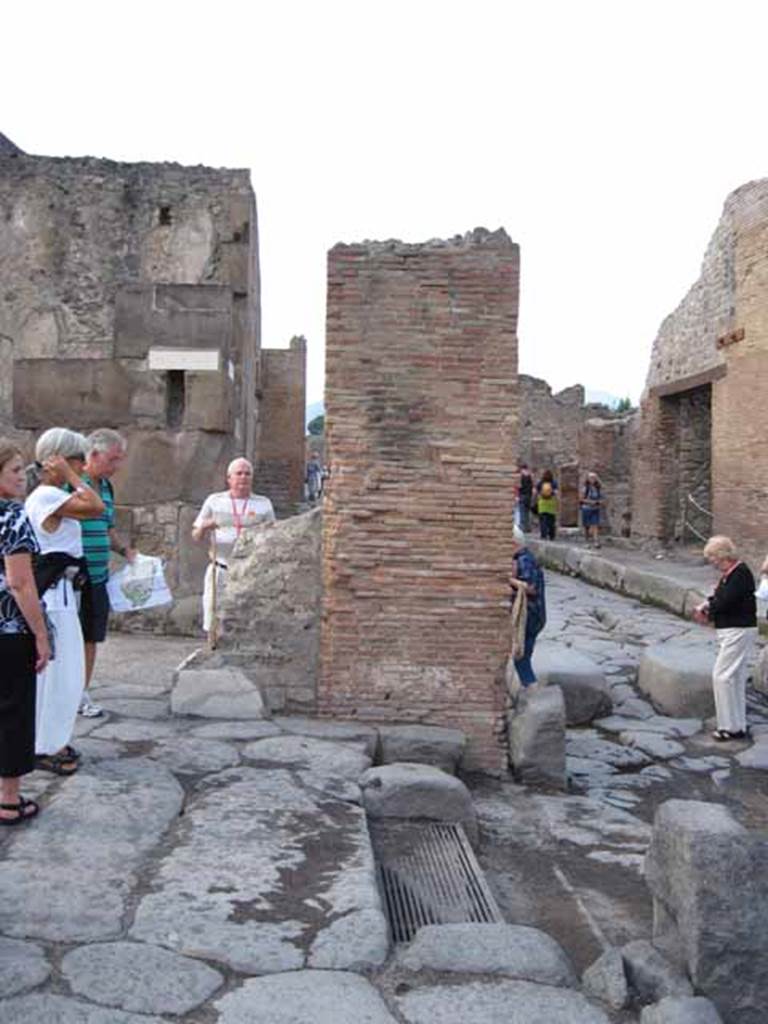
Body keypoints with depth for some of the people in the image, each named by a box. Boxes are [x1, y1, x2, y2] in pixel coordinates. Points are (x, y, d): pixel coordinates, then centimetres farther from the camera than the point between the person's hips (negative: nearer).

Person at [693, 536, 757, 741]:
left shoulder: (741, 574, -19)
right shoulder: (729, 574, 11)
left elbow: (724, 602, -24)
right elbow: (718, 597, 13)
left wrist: (706, 609, -7)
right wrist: (707, 607, -7)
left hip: (739, 631, -10)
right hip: (730, 630, 10)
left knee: (722, 676, -7)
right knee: (735, 678, 15)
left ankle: (732, 727, 0)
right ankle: (738, 725, 24)